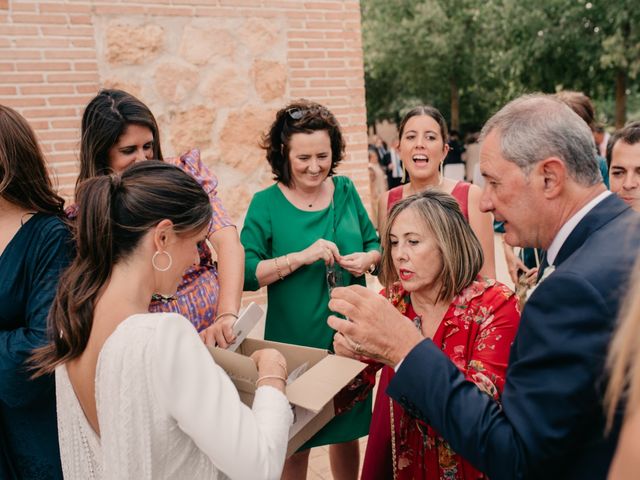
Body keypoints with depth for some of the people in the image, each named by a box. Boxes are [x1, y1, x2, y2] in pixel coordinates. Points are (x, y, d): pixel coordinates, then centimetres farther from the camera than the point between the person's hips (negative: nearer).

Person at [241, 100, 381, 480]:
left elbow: (375, 244, 11)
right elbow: (245, 274, -14)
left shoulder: (346, 191, 2)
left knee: (348, 431, 20)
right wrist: (301, 256, -24)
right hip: (295, 341, -3)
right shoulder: (266, 203, -8)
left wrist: (368, 259, -11)